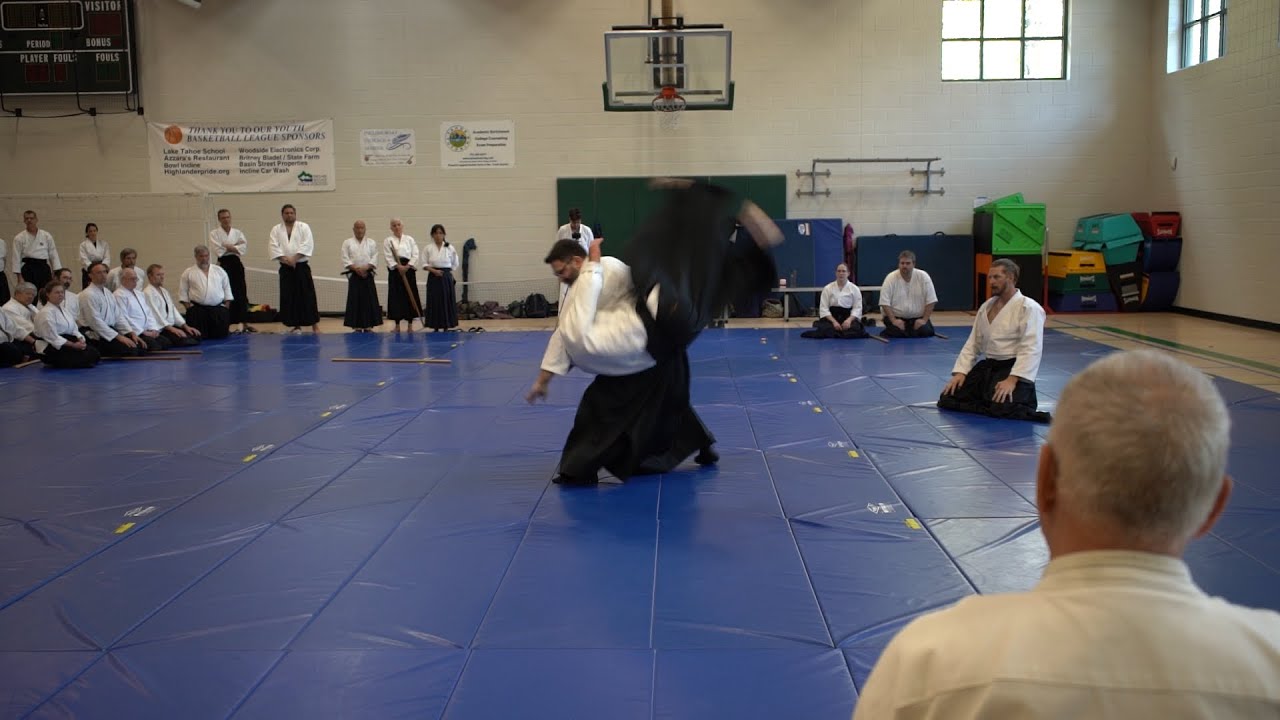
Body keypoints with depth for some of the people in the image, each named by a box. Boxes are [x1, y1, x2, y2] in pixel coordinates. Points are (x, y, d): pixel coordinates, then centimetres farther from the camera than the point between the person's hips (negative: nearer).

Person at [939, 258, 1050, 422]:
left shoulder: (1029, 308, -12)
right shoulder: (986, 307, 12)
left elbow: (1031, 348, -20)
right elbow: (973, 343, 15)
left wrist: (1012, 379, -29)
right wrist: (960, 372, 2)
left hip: (1012, 369, -7)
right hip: (987, 367, 7)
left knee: (1002, 408, -31)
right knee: (947, 399, -2)